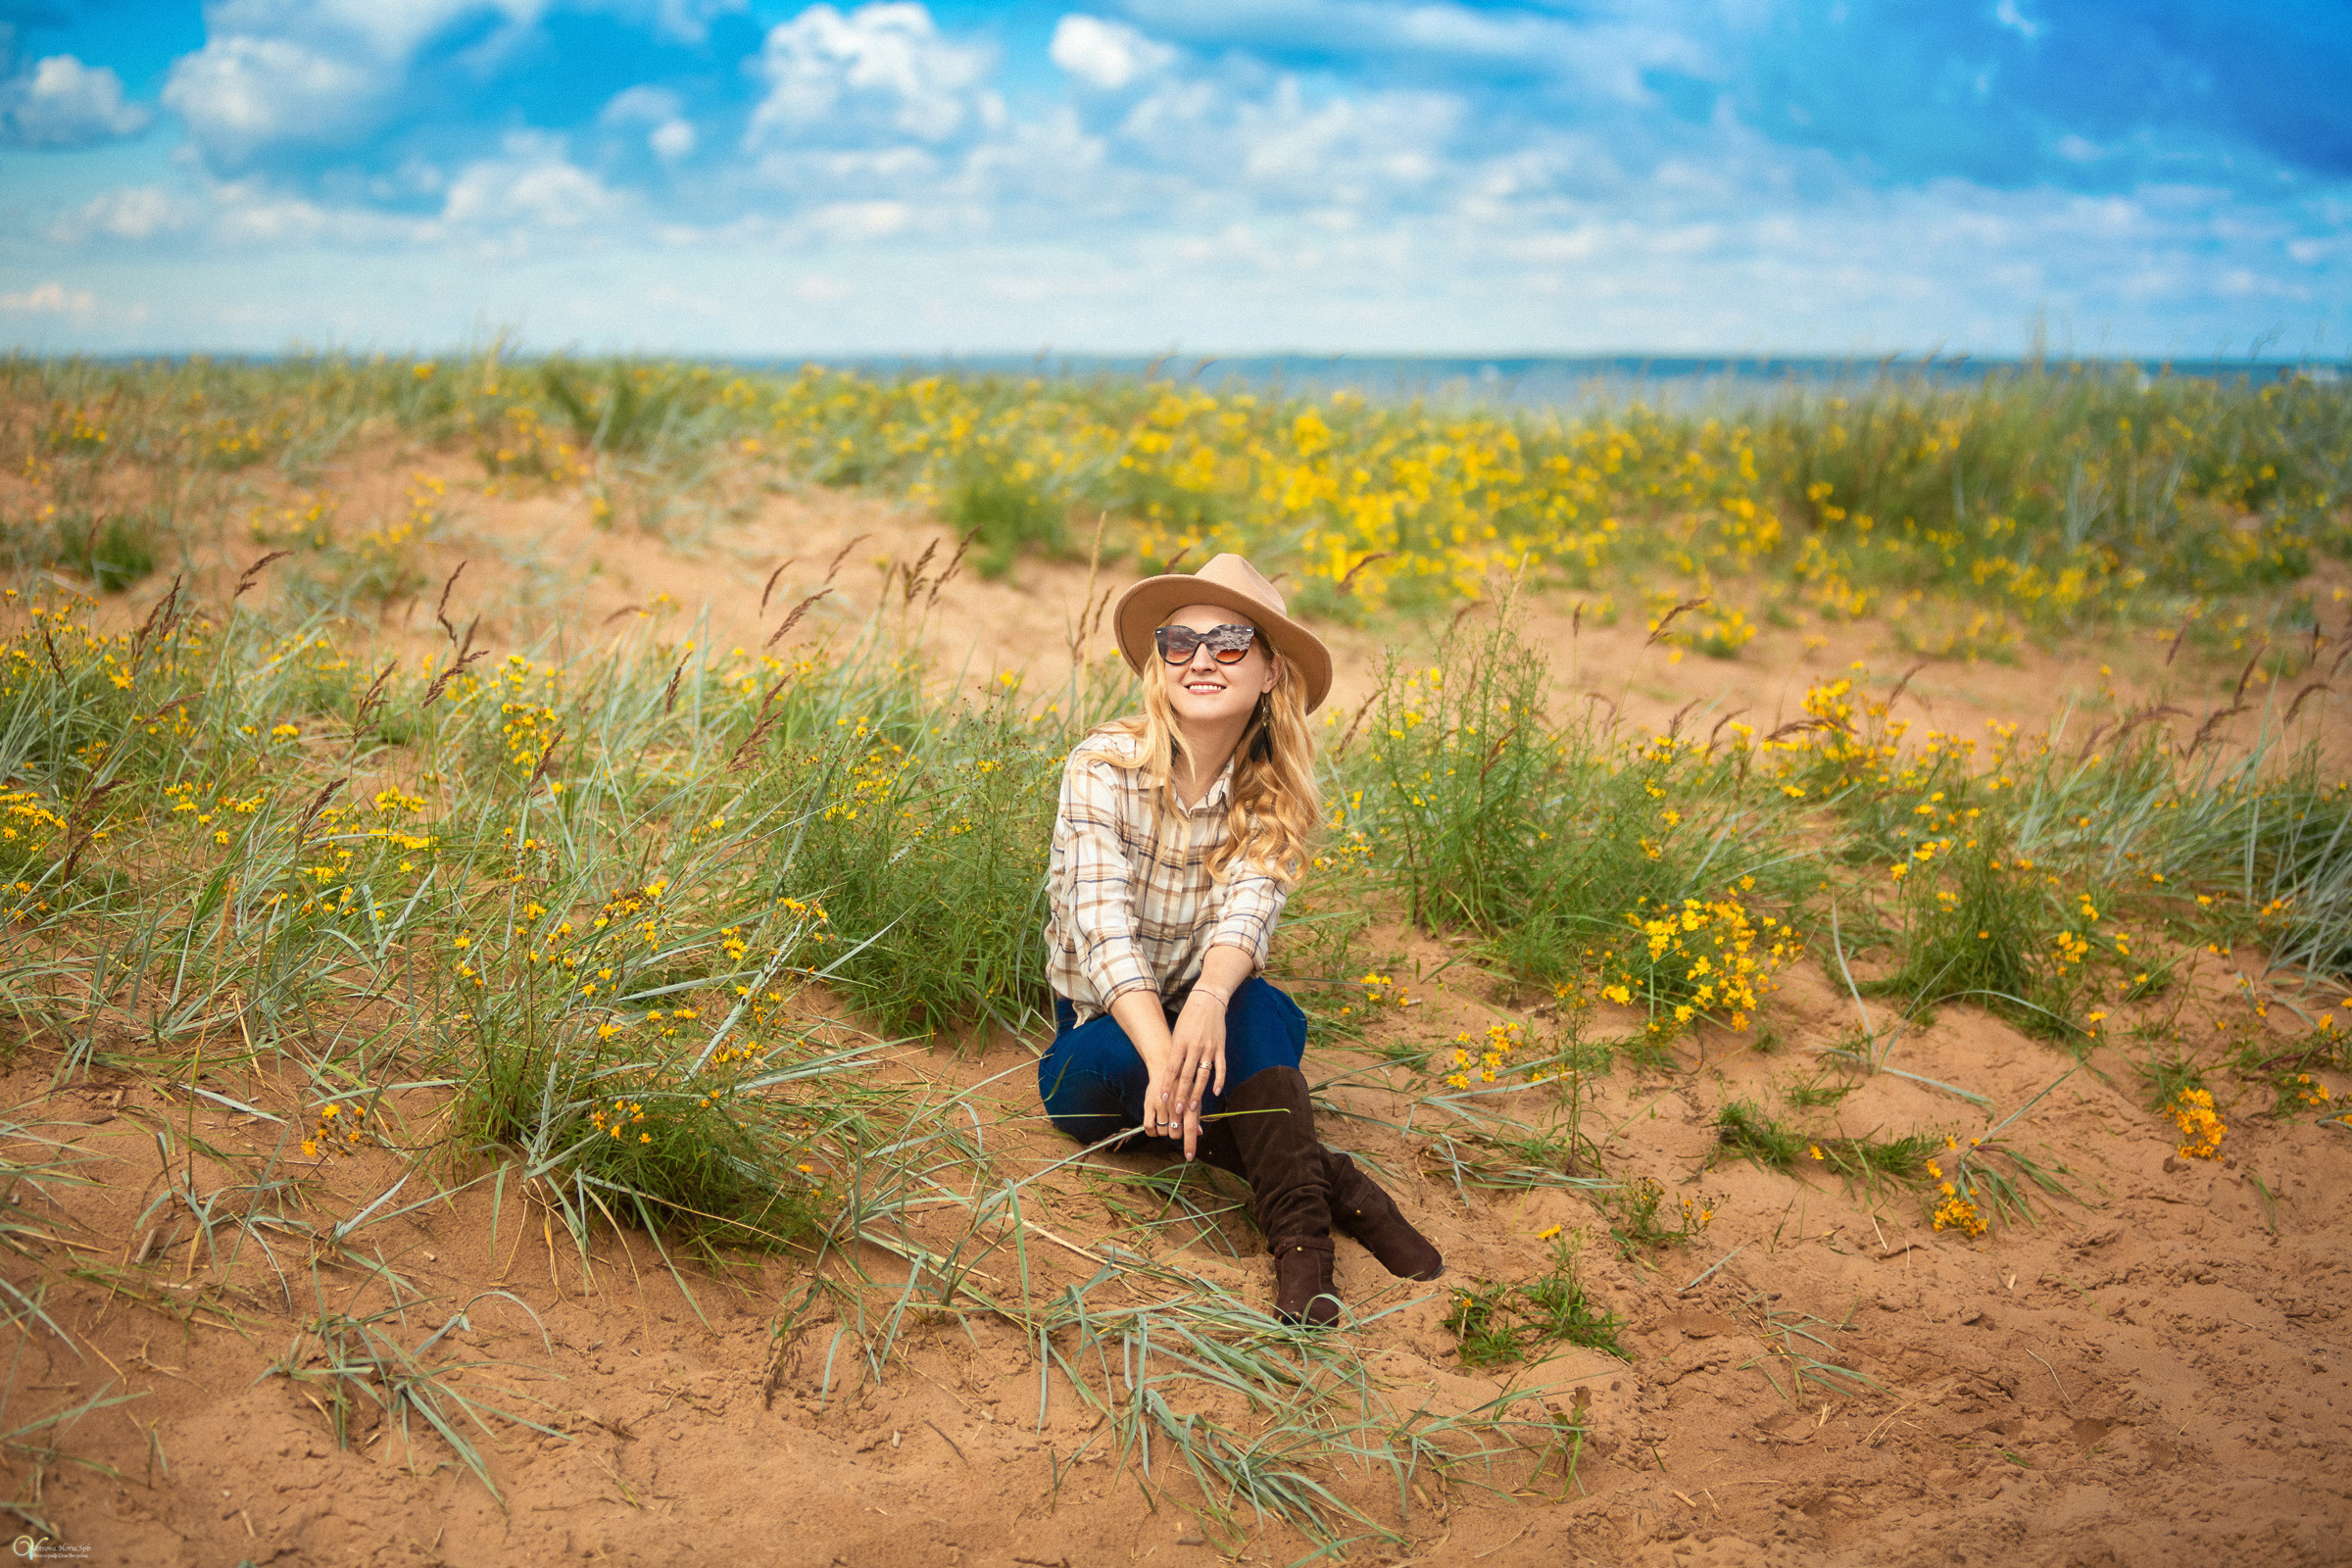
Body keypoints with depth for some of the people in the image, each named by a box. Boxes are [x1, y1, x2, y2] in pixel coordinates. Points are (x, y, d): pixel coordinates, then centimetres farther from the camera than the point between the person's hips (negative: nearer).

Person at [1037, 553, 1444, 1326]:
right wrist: (1162, 1056, -43)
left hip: (1214, 1015, 1)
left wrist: (1209, 998, -48)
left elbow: (1249, 909, -24)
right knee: (1122, 1070, -37)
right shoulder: (1103, 768, -15)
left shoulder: (1274, 794, -6)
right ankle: (1329, 1180, -29)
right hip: (1103, 1030, -1)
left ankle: (1300, 1231, -38)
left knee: (1257, 1011, -34)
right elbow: (1104, 921, -26)